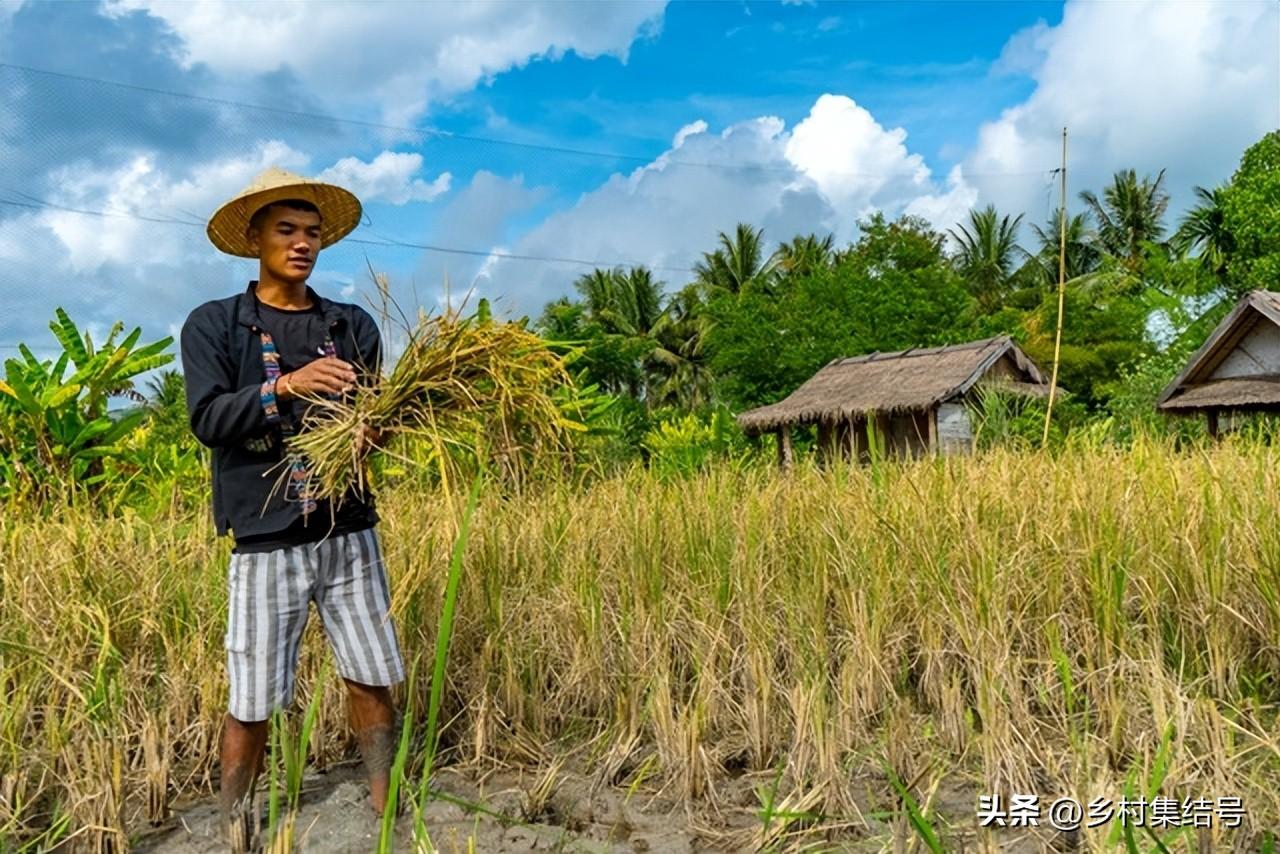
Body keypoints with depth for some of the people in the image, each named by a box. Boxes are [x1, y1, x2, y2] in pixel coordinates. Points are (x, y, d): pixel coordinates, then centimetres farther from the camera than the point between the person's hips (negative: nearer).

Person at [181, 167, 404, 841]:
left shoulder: (353, 325, 10)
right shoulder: (213, 325, 3)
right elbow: (207, 419, -9)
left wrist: (376, 428, -19)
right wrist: (285, 386, -24)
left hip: (348, 533, 3)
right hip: (265, 542, -2)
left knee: (373, 681, 8)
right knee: (251, 703, 4)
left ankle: (387, 814, 24)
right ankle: (233, 829, 24)